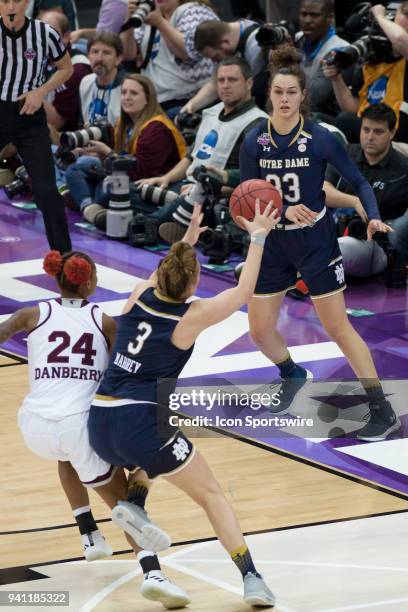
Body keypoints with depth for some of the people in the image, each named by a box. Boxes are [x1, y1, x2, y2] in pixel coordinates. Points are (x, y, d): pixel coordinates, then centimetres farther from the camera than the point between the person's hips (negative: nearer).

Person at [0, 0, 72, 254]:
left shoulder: (45, 34, -10)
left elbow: (66, 68, 6)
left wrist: (41, 92, -11)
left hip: (29, 117, -1)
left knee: (46, 190, -6)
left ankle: (64, 256, 3)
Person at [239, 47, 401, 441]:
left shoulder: (320, 138, -14)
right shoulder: (254, 142, -7)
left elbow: (358, 181, -7)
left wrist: (373, 217, -24)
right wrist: (284, 211, -24)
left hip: (316, 242, -3)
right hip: (273, 244, 4)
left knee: (337, 327, -5)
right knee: (260, 331, 8)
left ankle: (382, 412, 1)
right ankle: (292, 376, 41)